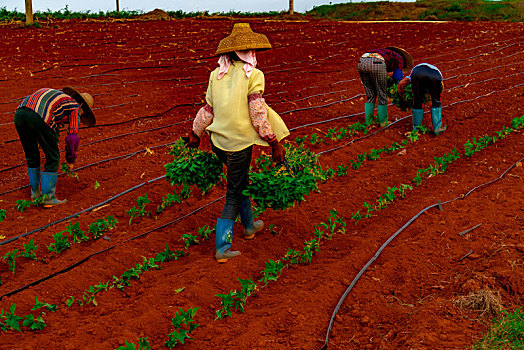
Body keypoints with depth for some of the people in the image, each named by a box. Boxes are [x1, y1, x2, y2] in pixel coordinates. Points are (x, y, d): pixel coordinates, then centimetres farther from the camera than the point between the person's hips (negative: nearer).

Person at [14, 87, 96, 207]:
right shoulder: (76, 108, 19)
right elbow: (72, 137, 12)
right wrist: (70, 160, 25)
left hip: (19, 113, 7)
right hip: (39, 119, -7)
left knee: (32, 156, 26)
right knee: (52, 158, 12)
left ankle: (35, 192, 38)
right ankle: (48, 198, 16)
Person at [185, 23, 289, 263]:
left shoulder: (217, 74, 5)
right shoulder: (253, 75, -10)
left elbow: (208, 109, 10)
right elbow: (258, 113, -13)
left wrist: (195, 134, 23)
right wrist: (274, 143, -9)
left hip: (218, 140, 6)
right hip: (239, 141, -6)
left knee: (240, 181, 26)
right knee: (234, 194, 4)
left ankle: (249, 226, 42)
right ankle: (222, 248, 5)